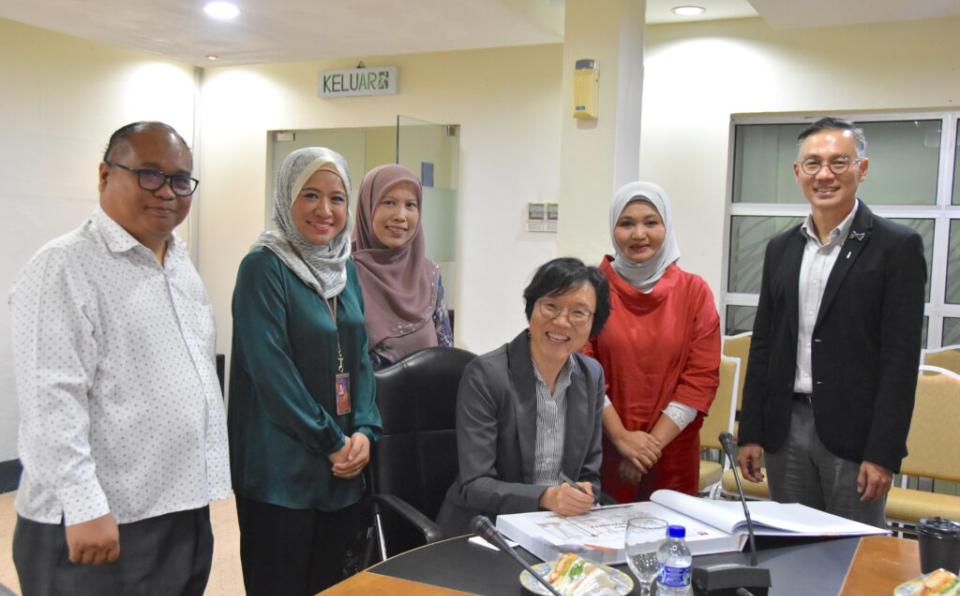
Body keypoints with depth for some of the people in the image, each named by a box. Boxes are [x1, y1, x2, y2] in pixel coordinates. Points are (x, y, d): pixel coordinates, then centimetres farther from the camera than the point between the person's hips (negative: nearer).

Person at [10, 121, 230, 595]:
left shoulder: (183, 267, 12)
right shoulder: (64, 269, -13)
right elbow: (51, 402, -20)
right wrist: (85, 507, -24)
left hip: (185, 514, 8)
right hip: (104, 526, -8)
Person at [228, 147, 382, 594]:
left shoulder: (345, 268, 11)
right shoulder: (263, 267, -10)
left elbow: (360, 358, 10)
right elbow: (271, 371, -17)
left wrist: (365, 431, -5)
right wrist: (333, 443, -13)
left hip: (342, 471, 7)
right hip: (281, 471, -6)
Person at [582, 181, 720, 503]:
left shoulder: (694, 291, 2)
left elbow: (702, 377, -1)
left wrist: (653, 443, -9)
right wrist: (621, 437, -11)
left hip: (672, 458, 1)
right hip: (602, 451, -1)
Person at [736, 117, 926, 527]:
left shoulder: (897, 247, -5)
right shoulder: (781, 249, 10)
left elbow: (901, 359, -9)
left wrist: (883, 453, -13)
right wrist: (751, 433, 8)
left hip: (854, 432, -4)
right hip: (786, 430, 5)